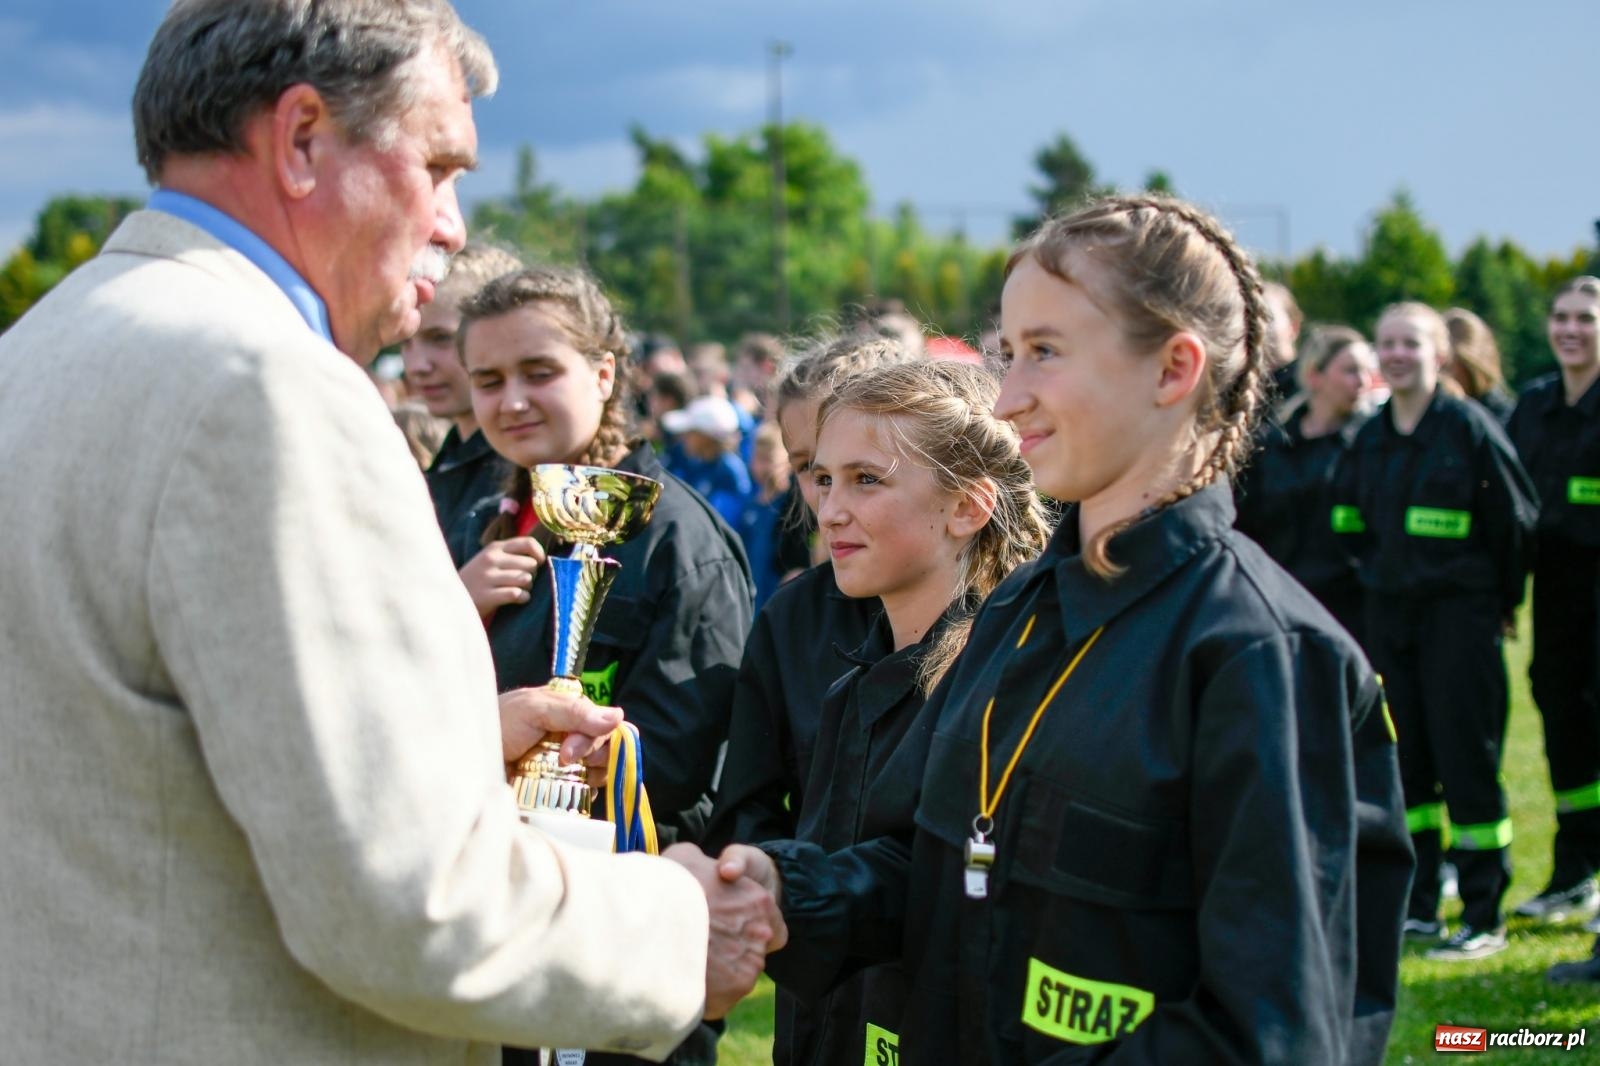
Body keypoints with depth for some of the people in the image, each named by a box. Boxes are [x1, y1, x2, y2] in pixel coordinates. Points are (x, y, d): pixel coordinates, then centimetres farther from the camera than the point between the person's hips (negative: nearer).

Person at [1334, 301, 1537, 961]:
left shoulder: (1469, 426, -9)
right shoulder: (1370, 437, 7)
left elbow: (1516, 517, -4)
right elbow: (1348, 516, 22)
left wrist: (1504, 598, 2)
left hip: (1460, 612, -6)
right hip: (1389, 611, 6)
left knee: (1466, 756, -6)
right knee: (1402, 758, 8)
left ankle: (1485, 916, -1)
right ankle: (1416, 907, 16)